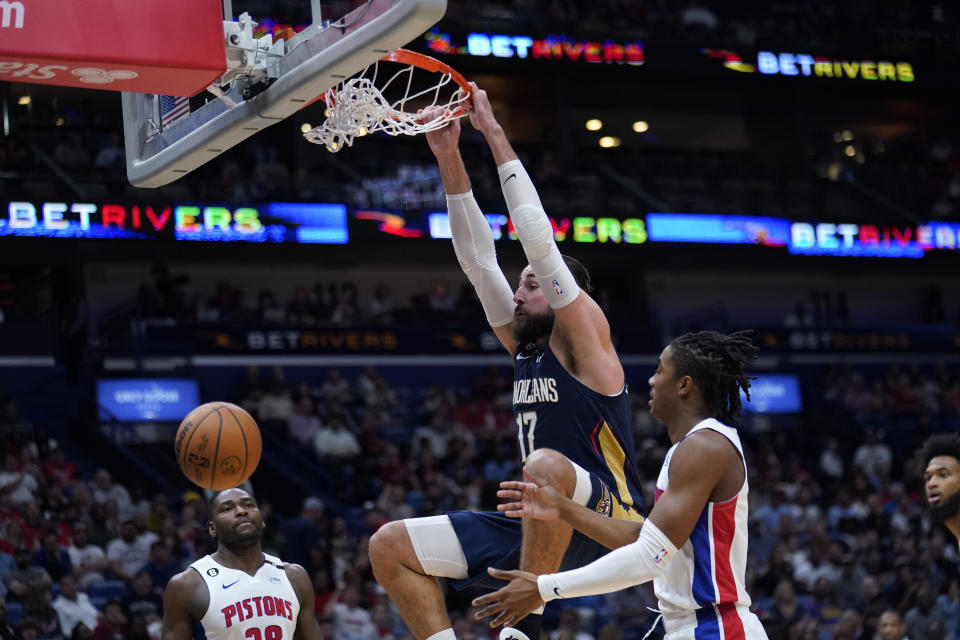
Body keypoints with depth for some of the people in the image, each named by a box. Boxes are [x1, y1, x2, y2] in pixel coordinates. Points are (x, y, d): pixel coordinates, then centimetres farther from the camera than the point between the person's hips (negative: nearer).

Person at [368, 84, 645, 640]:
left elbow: (537, 235, -13)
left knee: (546, 465, -42)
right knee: (390, 546, 0)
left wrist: (495, 134, -10)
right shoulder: (524, 345, 15)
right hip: (540, 526, 8)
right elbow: (477, 258, 11)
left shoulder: (583, 335, -5)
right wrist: (449, 157, 6)